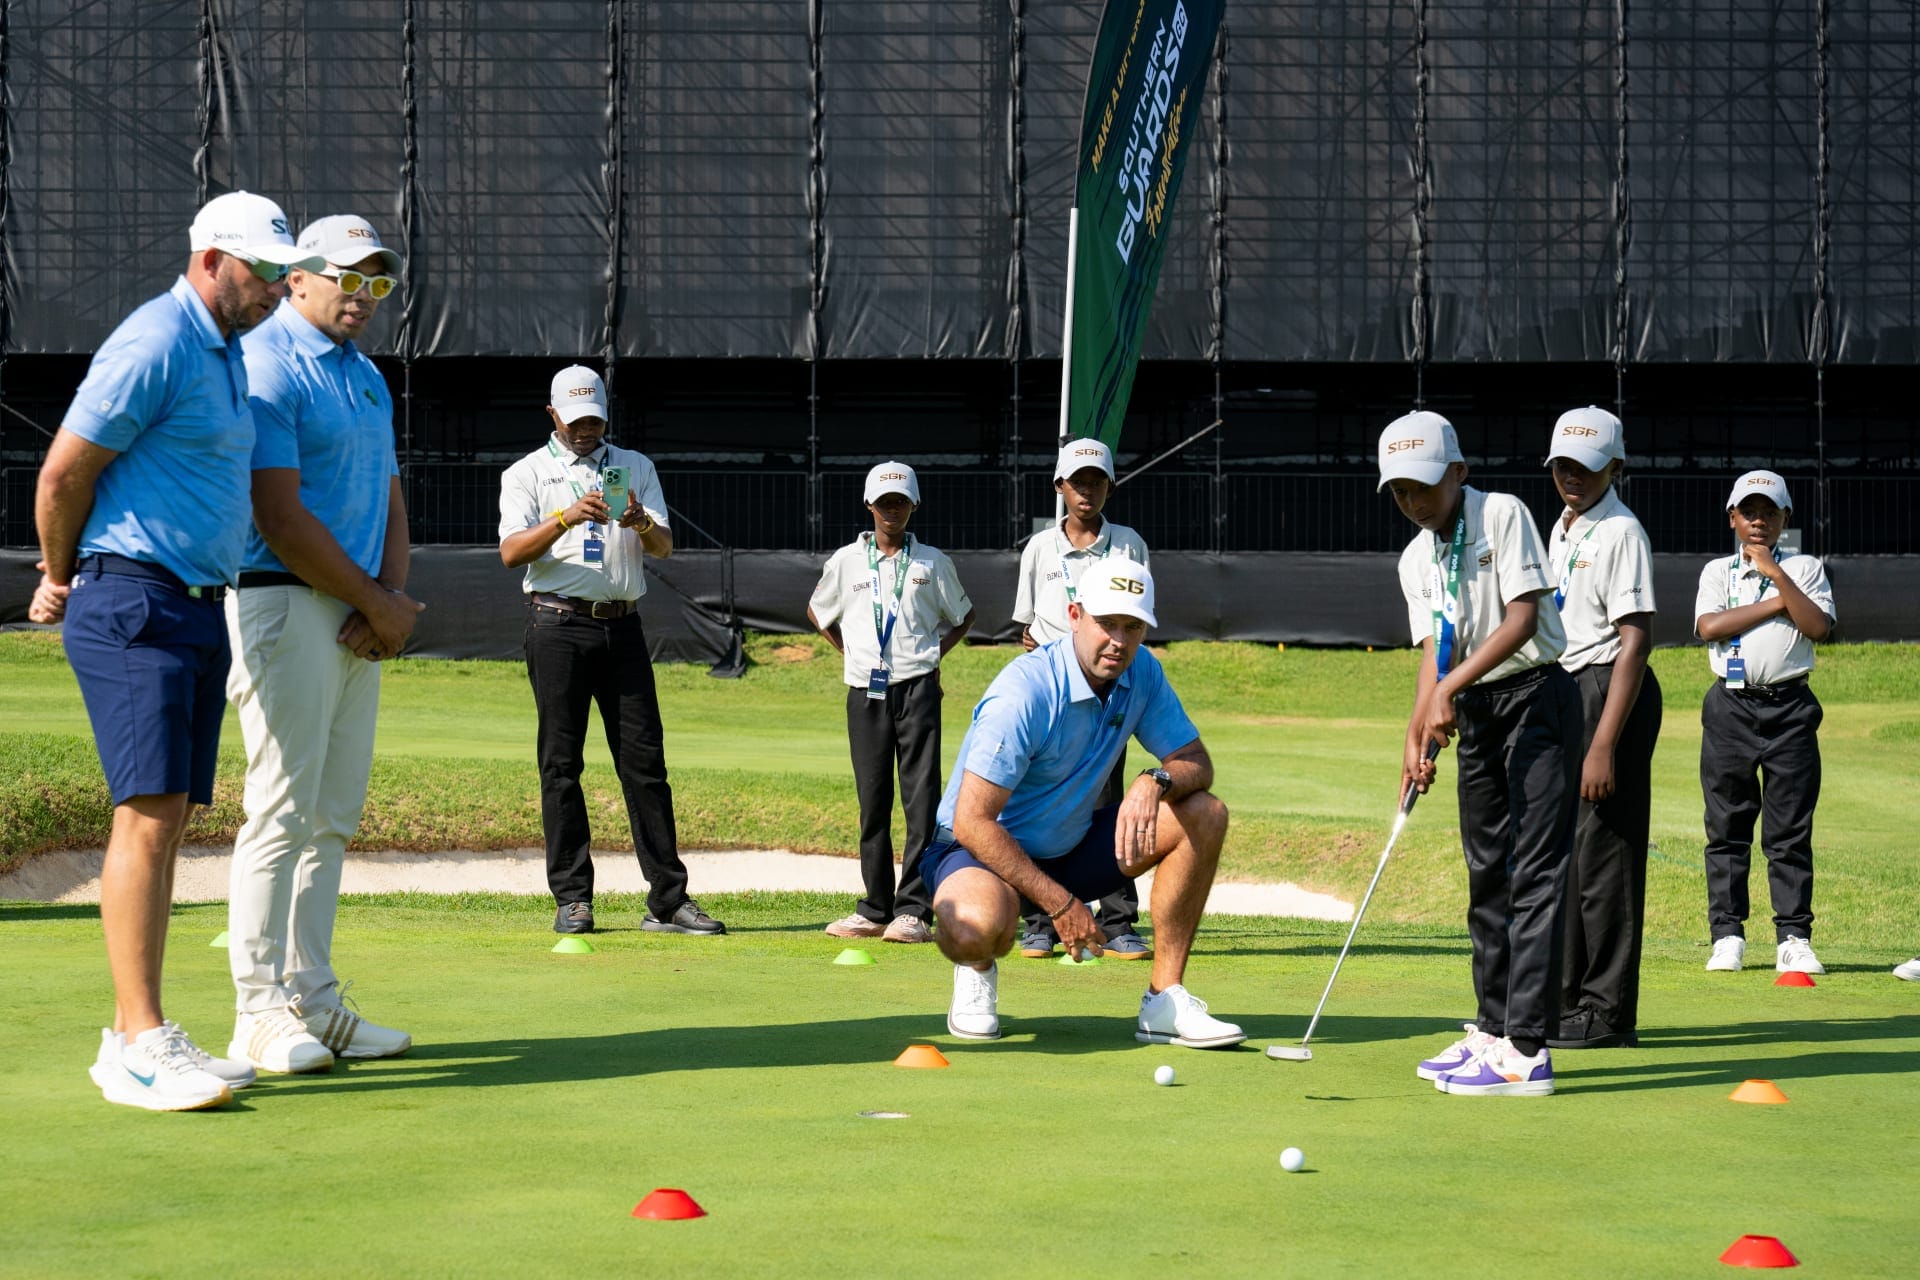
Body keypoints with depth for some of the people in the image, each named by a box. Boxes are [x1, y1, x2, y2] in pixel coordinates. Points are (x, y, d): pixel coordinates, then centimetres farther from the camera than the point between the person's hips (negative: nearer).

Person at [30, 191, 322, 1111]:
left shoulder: (224, 353, 18)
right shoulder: (154, 346, -13)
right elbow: (62, 473, -11)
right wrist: (62, 576, 3)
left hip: (198, 611, 10)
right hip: (133, 607, -10)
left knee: (168, 820, 8)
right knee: (148, 813, -14)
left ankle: (130, 1037, 11)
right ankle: (142, 1044, -16)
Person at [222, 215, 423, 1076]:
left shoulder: (367, 379, 19)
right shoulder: (267, 366, -9)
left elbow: (389, 501, 21)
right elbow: (280, 518, -16)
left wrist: (392, 598, 1)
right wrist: (379, 604, -10)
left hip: (358, 619, 9)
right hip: (286, 608, -9)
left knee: (333, 819, 9)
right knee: (283, 814, -9)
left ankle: (313, 1001, 14)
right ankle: (260, 1016, -5)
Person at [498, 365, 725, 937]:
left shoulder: (635, 467, 15)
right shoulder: (527, 473, 7)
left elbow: (664, 548, 5)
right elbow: (512, 551, -9)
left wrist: (642, 524, -18)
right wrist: (567, 517, -24)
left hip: (622, 627, 2)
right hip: (559, 626, -2)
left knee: (645, 759, -1)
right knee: (561, 762, -2)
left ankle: (668, 900, -2)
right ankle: (572, 898, 2)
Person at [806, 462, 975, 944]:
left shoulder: (932, 563, 6)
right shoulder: (846, 561, 9)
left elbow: (963, 615, 19)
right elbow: (817, 611, 23)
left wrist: (934, 654, 6)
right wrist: (849, 654, 12)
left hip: (916, 689, -2)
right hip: (865, 692, 2)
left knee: (922, 800, -8)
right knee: (872, 802, 5)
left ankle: (913, 909, -9)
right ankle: (876, 910, 11)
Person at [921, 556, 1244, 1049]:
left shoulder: (1141, 674, -6)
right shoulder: (1025, 692, -27)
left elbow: (1196, 762, -2)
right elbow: (972, 821, -28)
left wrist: (1155, 782, -27)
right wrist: (1059, 903, -26)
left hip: (1070, 848, 7)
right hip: (981, 849, -7)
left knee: (1204, 814, -9)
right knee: (978, 925, -42)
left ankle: (1166, 999, -7)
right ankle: (977, 969, 0)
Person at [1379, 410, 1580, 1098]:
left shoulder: (1503, 514, -10)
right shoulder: (1416, 560, 10)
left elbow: (1522, 617, -18)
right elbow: (1435, 649, 4)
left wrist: (1450, 688, -23)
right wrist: (1418, 734, -12)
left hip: (1535, 698, -8)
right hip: (1474, 712, 8)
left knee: (1534, 873, -12)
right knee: (1487, 877, 12)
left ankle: (1528, 1051, -17)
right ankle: (1494, 1030, 21)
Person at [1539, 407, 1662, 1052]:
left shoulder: (1621, 533, -14)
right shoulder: (1561, 529, 15)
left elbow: (1636, 640, -19)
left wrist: (1604, 745, -24)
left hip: (1610, 693, -10)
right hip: (1562, 690, 10)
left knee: (1604, 851, -7)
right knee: (1560, 848, 14)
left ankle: (1607, 1012, -2)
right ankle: (1567, 1000, 23)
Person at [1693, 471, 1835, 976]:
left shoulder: (1805, 569, 10)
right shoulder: (1717, 571, 11)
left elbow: (1819, 626, -7)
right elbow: (1709, 626, -8)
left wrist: (1775, 573, -10)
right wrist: (1776, 604, -8)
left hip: (1790, 708, -1)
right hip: (1730, 709, 1)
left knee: (1791, 831, -1)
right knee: (1727, 829, 2)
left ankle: (1793, 938, 2)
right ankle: (1727, 935, 7)